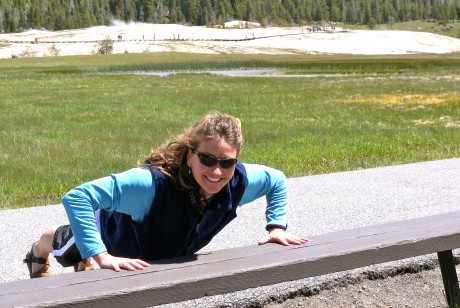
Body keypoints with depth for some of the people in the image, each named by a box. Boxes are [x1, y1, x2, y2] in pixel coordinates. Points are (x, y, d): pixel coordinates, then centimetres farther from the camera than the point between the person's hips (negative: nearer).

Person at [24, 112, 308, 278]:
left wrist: (277, 227, -19)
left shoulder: (240, 181, -36)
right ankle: (39, 253, 68)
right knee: (70, 243, 33)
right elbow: (77, 197, -54)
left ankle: (83, 264, 74)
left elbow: (277, 180, -12)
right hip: (113, 232, -4)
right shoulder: (154, 183, -53)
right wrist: (100, 256, -56)